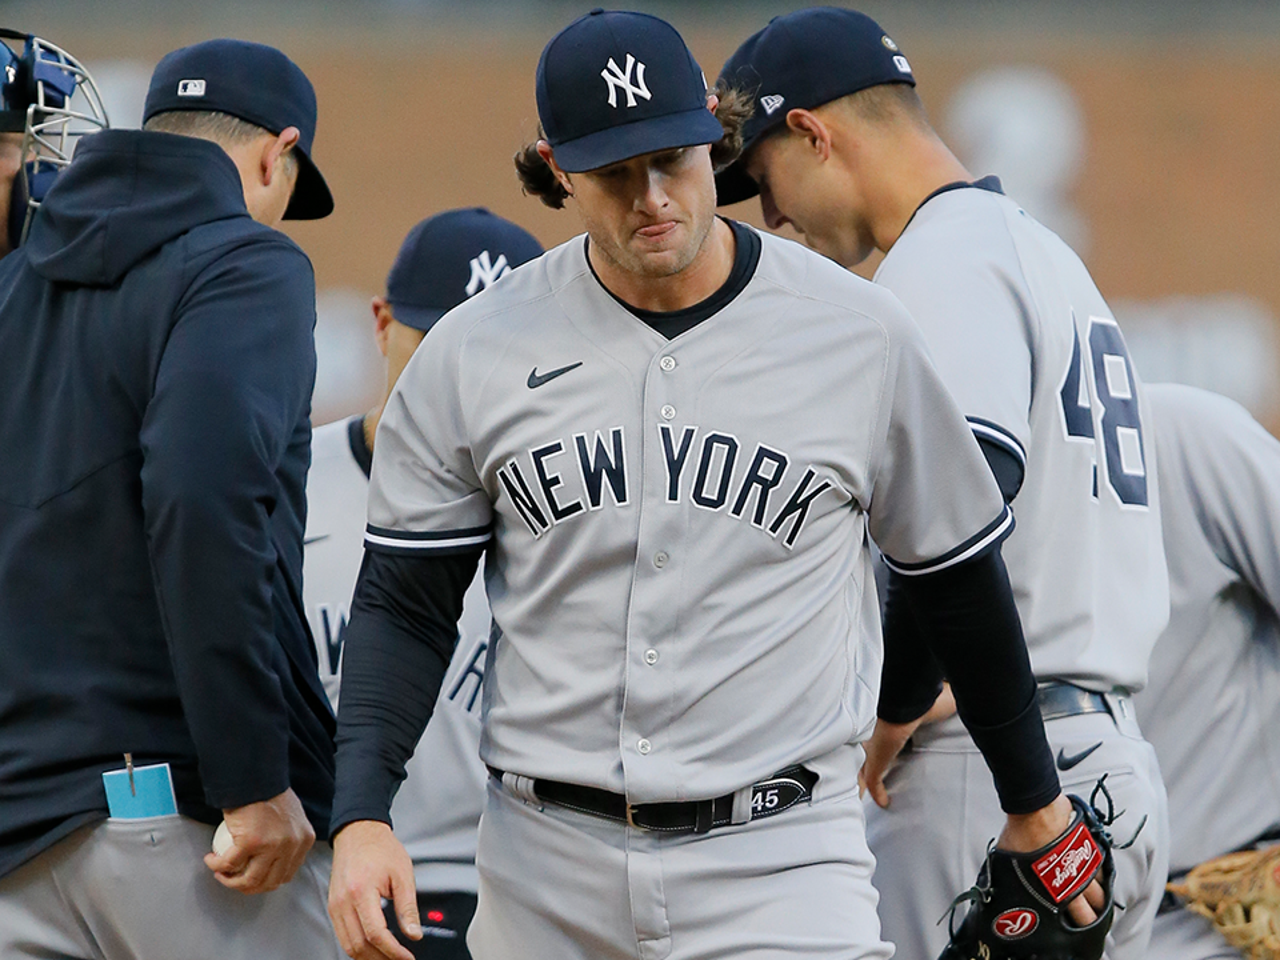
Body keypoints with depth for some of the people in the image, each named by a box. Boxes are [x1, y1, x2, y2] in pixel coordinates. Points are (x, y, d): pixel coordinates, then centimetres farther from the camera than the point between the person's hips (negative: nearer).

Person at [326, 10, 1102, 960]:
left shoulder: (860, 333, 1)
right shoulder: (475, 353, 3)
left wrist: (1036, 801, 21)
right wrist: (361, 817, -9)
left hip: (779, 864, -2)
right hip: (544, 870, 2)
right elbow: (404, 603, 6)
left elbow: (960, 576, 13)